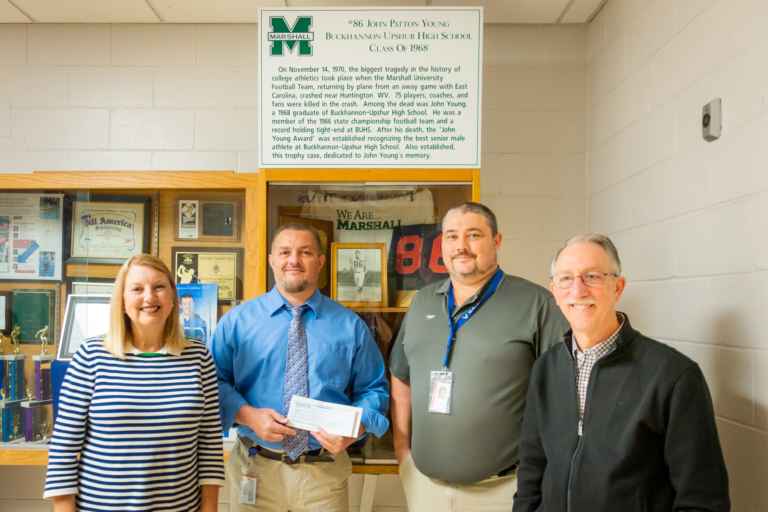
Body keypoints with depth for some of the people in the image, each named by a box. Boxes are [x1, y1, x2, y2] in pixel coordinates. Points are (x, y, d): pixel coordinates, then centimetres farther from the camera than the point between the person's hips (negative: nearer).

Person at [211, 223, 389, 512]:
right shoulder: (237, 320, 2)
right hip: (255, 469, 0)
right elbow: (214, 381, 0)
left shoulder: (350, 326, 2)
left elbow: (373, 389, 3)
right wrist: (248, 415, -16)